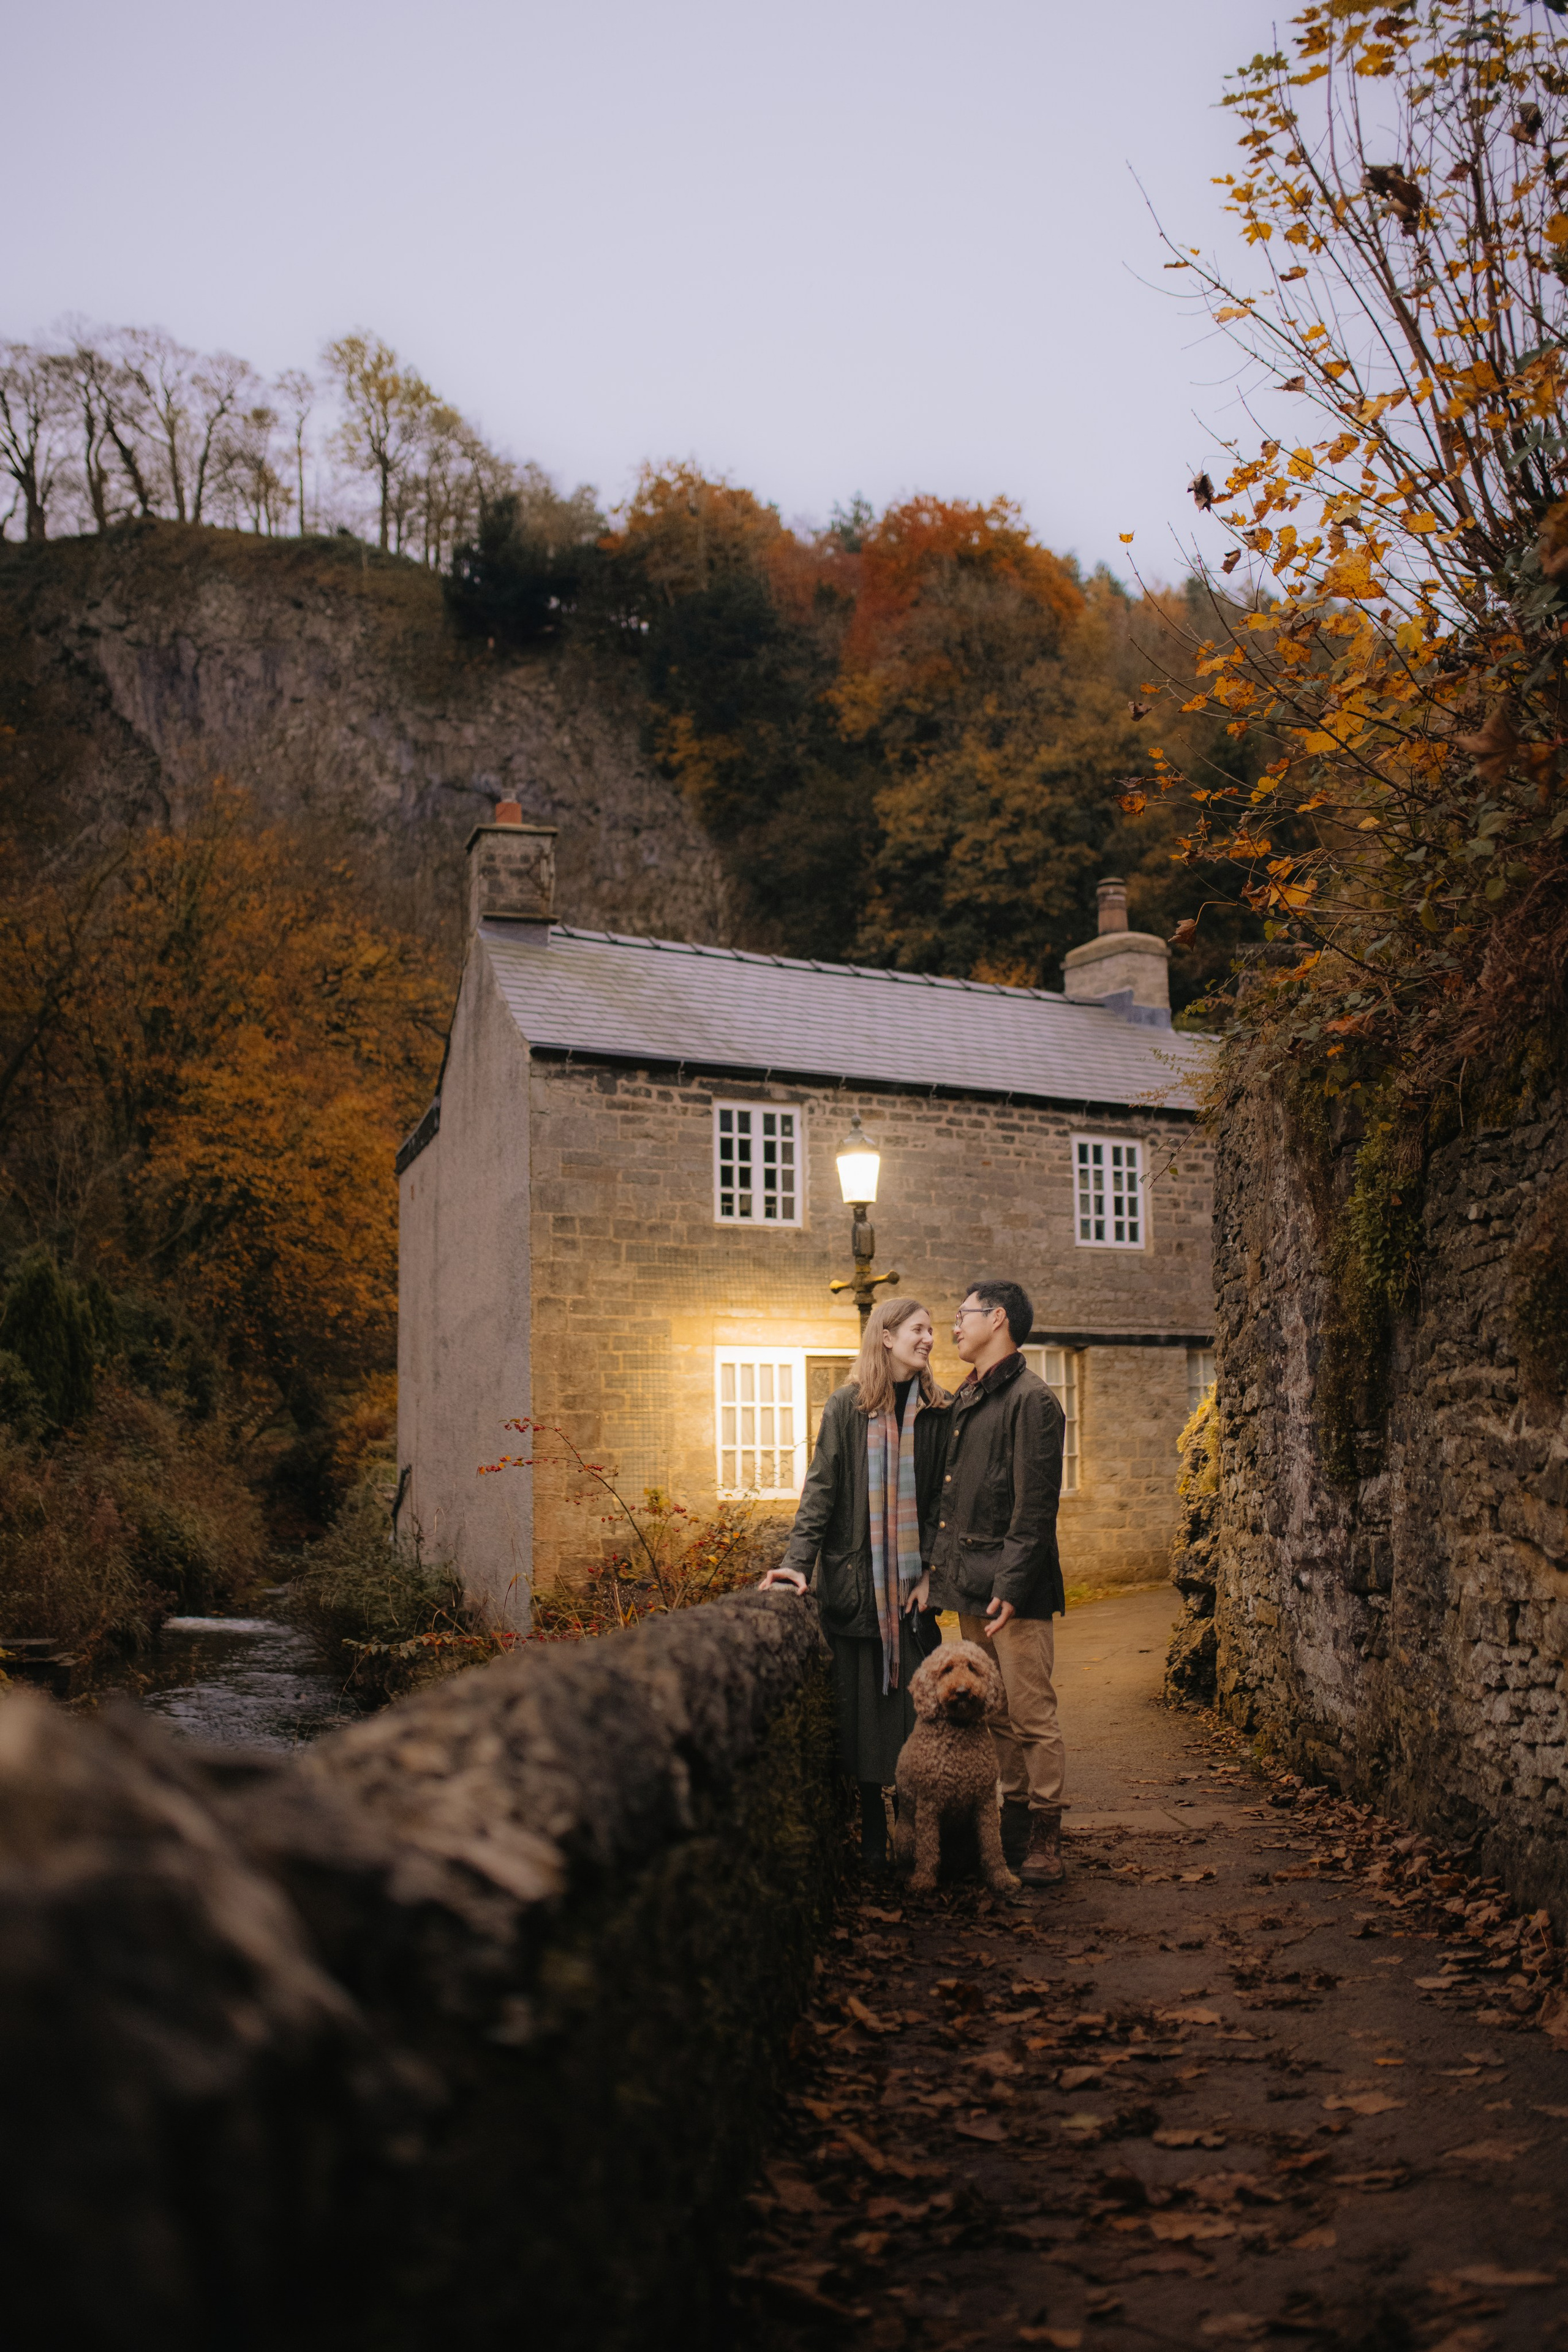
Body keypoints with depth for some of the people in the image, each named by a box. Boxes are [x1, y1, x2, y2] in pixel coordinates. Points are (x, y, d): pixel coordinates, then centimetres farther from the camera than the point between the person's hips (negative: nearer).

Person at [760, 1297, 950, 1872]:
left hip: (910, 1581, 1)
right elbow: (821, 1489, -3)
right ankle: (873, 1837, 14)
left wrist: (932, 1572, -3)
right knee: (861, 1709, 3)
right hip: (854, 1580, -1)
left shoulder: (937, 1411, 6)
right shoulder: (847, 1406, 1)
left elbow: (941, 1499, 6)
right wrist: (798, 1560, -14)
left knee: (912, 1708, 1)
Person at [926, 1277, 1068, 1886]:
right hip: (971, 1585, 8)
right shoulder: (965, 1400, 16)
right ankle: (1015, 1827, 22)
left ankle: (1043, 1840, 6)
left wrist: (1011, 1586, -19)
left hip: (1014, 1588, -8)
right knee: (994, 1715, 13)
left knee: (1032, 1716, -2)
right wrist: (938, 1569, 13)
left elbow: (1035, 1507, -15)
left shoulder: (1030, 1400, -10)